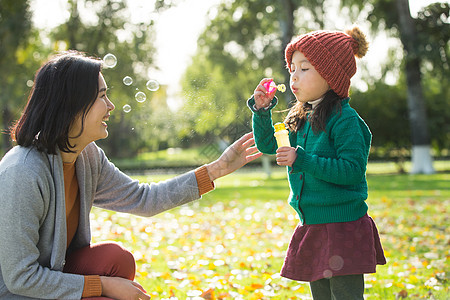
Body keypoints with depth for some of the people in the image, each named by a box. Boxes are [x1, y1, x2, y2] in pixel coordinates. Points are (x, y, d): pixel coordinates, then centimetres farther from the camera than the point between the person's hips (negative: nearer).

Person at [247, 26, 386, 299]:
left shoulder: (344, 119, -14)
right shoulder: (301, 119, 10)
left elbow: (353, 169, -21)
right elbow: (267, 144, 16)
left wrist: (302, 160, -24)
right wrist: (262, 110, 0)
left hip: (343, 227, -8)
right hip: (312, 226, 8)